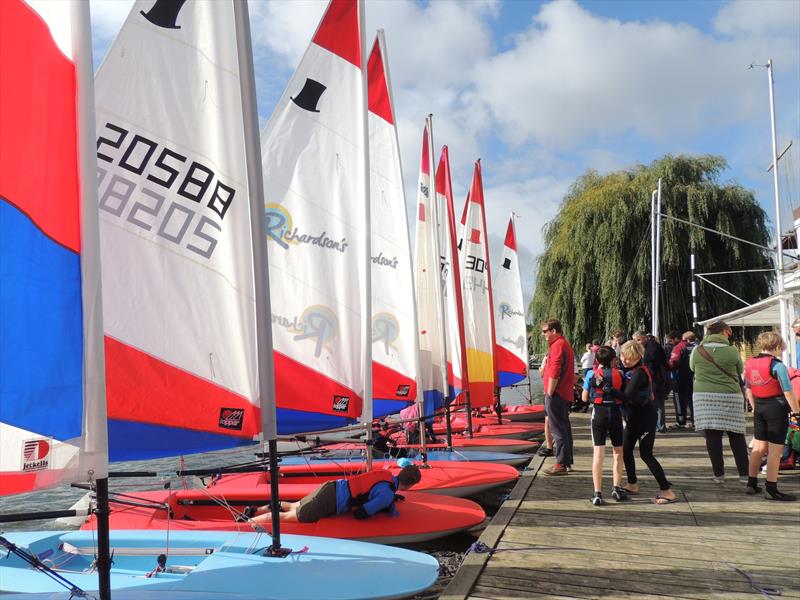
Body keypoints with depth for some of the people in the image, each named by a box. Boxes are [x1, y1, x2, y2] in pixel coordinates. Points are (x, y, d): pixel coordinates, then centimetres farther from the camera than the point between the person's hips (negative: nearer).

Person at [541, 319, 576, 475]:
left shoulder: (557, 345, -15)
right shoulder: (565, 344, 18)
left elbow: (554, 373, -22)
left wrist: (549, 393, -17)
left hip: (556, 394, -10)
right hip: (565, 395, 10)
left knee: (558, 430, -7)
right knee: (564, 428, 14)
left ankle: (561, 465, -4)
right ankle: (567, 462, 21)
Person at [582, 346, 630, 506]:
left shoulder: (591, 374, -1)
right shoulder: (619, 374, 0)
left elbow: (585, 398, 4)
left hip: (598, 413, -1)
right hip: (615, 413, 1)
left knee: (598, 454, -1)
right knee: (618, 452, 18)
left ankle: (597, 494, -6)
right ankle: (616, 489, 19)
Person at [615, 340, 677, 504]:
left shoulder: (639, 373, -21)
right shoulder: (630, 370, 7)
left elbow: (627, 396, -32)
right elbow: (624, 392, 8)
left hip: (645, 418, -9)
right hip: (635, 416, 9)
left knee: (646, 454, -8)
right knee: (626, 449, 14)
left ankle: (667, 491, -2)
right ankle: (632, 484, 31)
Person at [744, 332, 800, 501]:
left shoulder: (750, 364, 6)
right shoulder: (777, 365, -14)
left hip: (759, 408, 7)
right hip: (776, 407, -7)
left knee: (759, 447, 15)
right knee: (775, 450, -1)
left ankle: (751, 483, 22)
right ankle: (771, 489, 2)